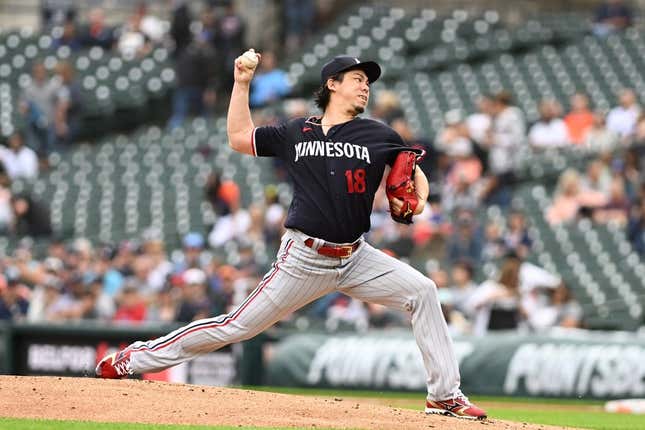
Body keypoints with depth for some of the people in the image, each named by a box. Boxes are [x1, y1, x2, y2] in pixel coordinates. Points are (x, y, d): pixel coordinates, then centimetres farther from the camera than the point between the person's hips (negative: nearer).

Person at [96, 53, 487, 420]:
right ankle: (137, 358, 9)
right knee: (238, 326, -4)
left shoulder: (378, 135, 5)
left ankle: (445, 396, -7)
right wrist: (242, 84, 12)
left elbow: (417, 176, 11)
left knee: (422, 292, -14)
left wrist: (417, 202, -11)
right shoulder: (296, 133, 6)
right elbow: (239, 138, 17)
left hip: (356, 259, 2)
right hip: (304, 260, -2)